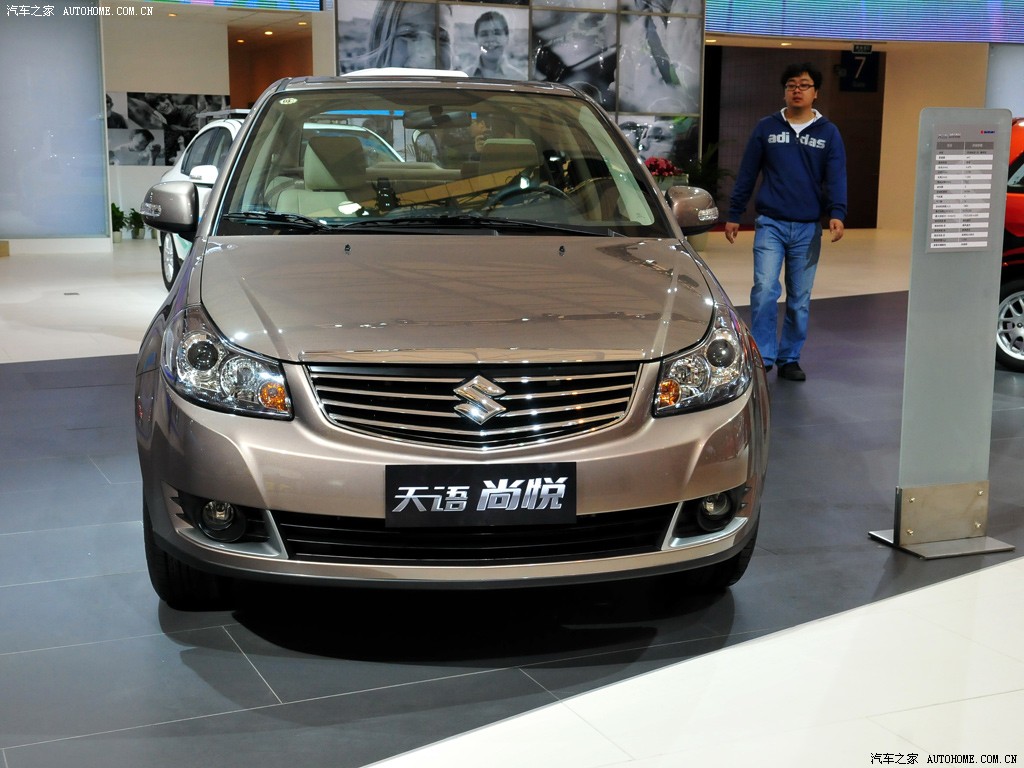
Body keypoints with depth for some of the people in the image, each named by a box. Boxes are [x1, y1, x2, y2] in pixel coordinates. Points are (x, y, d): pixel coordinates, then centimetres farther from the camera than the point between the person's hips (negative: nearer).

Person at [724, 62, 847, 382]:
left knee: (800, 298, 7)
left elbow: (836, 177, -4)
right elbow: (747, 174, 7)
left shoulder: (828, 133, 5)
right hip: (771, 224, -1)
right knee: (765, 290, -14)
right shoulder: (766, 128, 4)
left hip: (808, 228, 1)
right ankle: (762, 357, -6)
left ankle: (790, 358, 18)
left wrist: (836, 214, -20)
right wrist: (733, 215, 5)